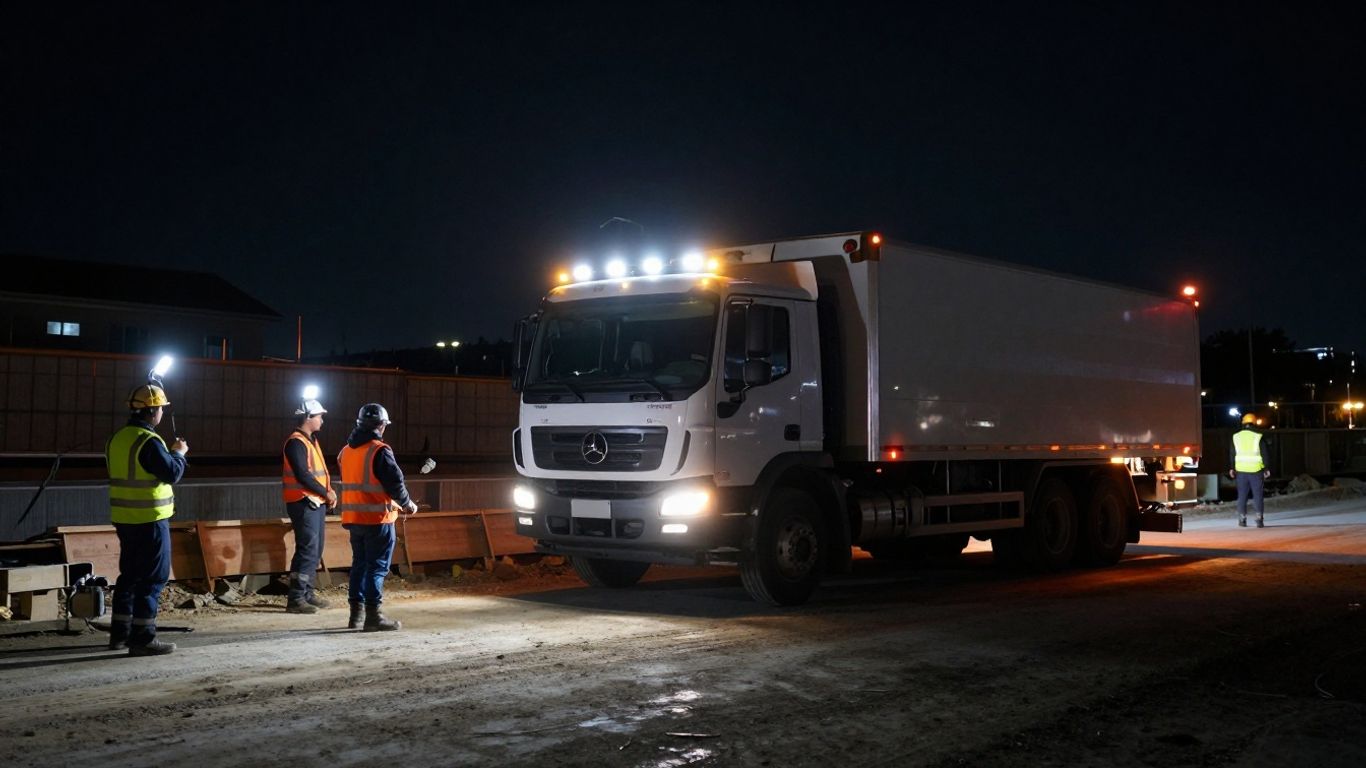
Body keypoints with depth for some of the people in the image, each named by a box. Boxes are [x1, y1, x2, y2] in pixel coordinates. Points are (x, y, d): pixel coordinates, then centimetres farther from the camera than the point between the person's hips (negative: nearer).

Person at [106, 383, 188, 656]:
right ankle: (143, 638, -4)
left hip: (124, 518, 9)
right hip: (150, 520, -9)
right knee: (153, 578, -4)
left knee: (130, 575, 18)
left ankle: (120, 633, 24)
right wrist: (179, 453, 0)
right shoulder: (148, 441, -18)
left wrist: (169, 453, 20)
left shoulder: (118, 439, 10)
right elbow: (172, 473, -18)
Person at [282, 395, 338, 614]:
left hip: (316, 502, 10)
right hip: (304, 503, -10)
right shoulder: (296, 442, -13)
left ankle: (307, 592, 21)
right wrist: (326, 493, -13)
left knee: (315, 550, 13)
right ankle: (296, 599, -10)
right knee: (307, 550, -11)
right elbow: (302, 475, -21)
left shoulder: (310, 440, 18)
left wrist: (328, 492, 4)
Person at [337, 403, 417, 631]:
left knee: (359, 563, 16)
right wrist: (407, 504, 3)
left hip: (353, 516, 7)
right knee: (377, 566, -3)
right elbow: (395, 482, -15)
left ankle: (355, 614, 19)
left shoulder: (346, 451, 10)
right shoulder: (379, 451, -15)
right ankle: (373, 616, -4)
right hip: (377, 518, -7)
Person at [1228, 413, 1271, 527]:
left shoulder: (1236, 436, 5)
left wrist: (1232, 468, 18)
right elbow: (1265, 454, -4)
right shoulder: (1258, 437, -5)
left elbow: (1232, 454, 10)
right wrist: (1266, 468, 4)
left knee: (1242, 495, 8)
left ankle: (1242, 519, 7)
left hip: (1241, 470, 2)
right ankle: (1259, 519, -4)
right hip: (1256, 470, -2)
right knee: (1257, 495, 2)